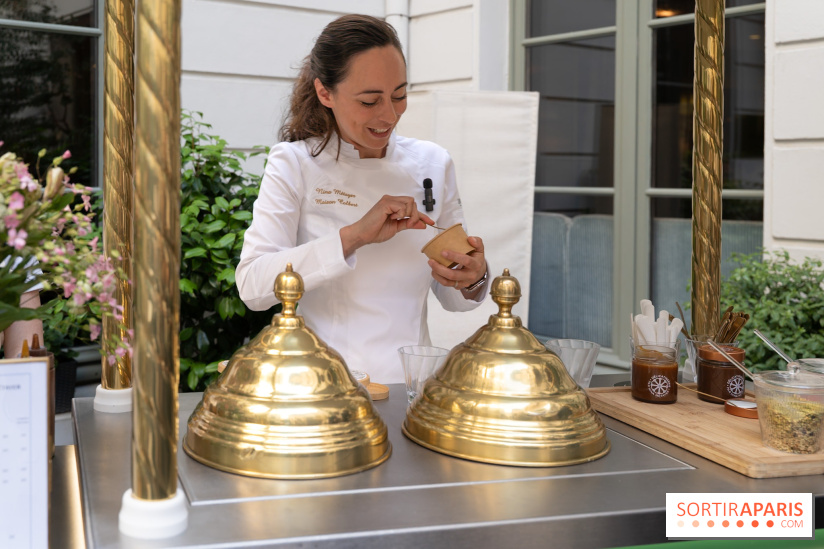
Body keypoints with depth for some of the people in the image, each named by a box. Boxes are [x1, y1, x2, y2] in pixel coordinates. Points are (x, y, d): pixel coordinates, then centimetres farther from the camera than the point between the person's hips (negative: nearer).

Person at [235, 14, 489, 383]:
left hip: (411, 381, 3)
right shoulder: (294, 164, 0)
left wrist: (474, 277, -8)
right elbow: (253, 285, -13)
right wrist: (354, 236, -20)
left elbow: (452, 298, 13)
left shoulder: (432, 164, 9)